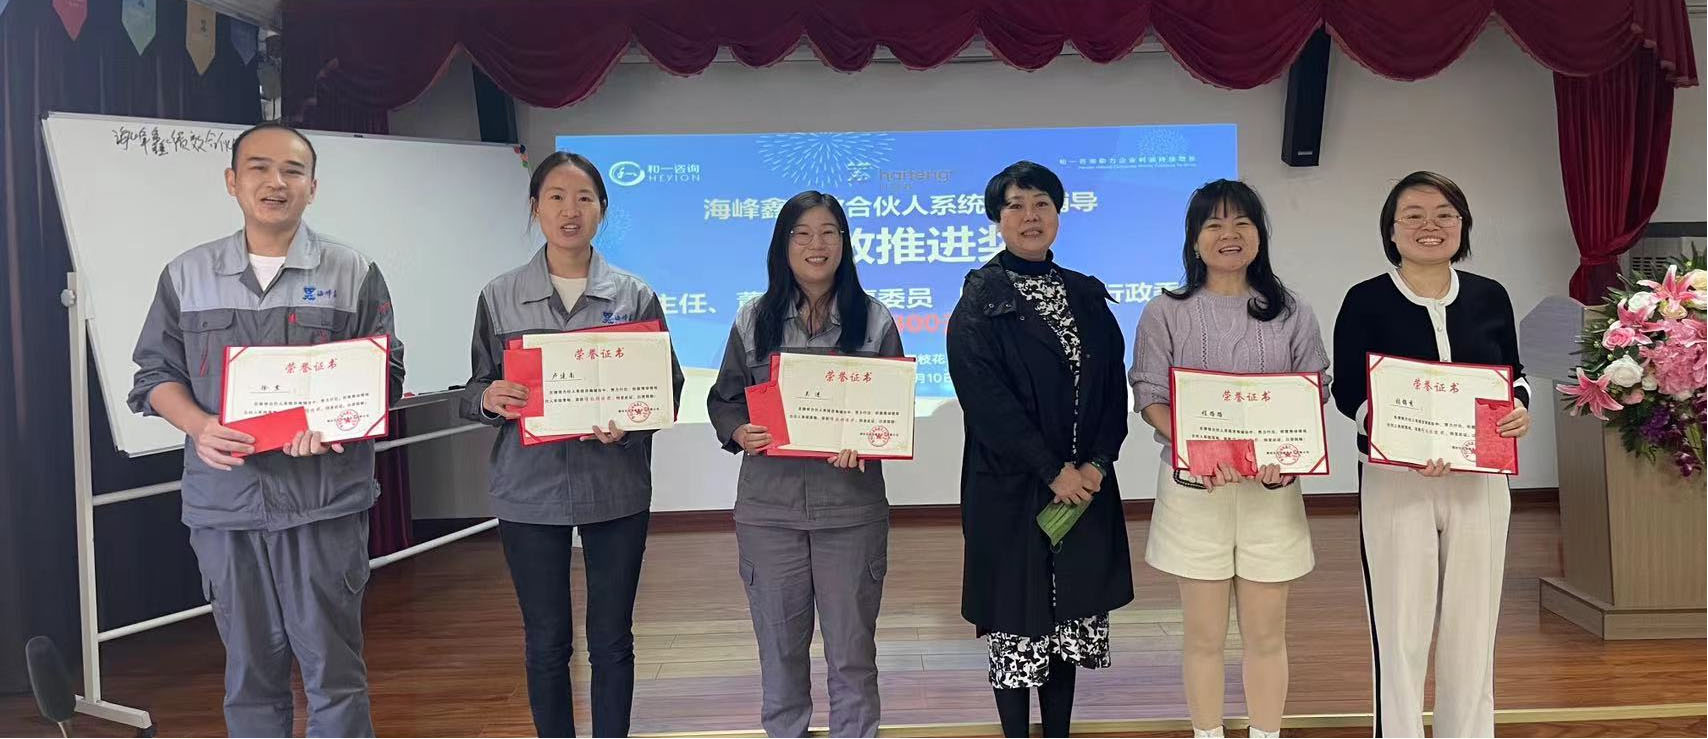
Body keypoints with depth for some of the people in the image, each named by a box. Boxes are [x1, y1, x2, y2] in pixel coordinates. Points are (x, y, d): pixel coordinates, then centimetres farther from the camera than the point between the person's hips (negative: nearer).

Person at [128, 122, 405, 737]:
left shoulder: (354, 274, 4)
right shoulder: (186, 276, 10)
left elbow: (385, 374, 3)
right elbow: (156, 373, 11)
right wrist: (198, 426, -10)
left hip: (325, 499, -2)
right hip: (224, 500, 2)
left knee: (333, 669, 1)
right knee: (250, 669, 11)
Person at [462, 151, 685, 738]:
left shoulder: (635, 296, 0)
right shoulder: (500, 297, 2)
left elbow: (669, 386, 1)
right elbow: (474, 391, 6)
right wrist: (489, 399, -17)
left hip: (615, 489, 0)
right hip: (531, 491, 0)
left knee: (612, 639, 10)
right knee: (546, 642, 9)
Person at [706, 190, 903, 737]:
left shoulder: (874, 320, 2)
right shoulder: (753, 320, 4)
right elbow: (724, 399, 9)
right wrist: (738, 432, -13)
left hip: (852, 506, -1)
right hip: (769, 507, 1)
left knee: (852, 650, 8)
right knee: (779, 647, 12)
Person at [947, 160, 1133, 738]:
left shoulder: (1088, 296, 10)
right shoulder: (979, 301, -5)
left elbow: (1115, 387, 7)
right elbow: (986, 398, -14)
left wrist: (1096, 463, -7)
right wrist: (1053, 472, -16)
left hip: (1086, 484, 5)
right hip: (1010, 489, -4)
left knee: (1071, 614, 10)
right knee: (1018, 623, 2)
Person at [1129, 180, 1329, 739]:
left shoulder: (1292, 314, 8)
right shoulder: (1165, 315, 3)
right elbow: (1151, 399, 0)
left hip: (1272, 487, 2)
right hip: (1193, 487, -1)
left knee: (1266, 634, 8)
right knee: (1205, 635, 6)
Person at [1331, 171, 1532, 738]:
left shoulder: (1490, 297, 7)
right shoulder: (1366, 301, -3)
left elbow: (1514, 372, 16)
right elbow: (1348, 391, -6)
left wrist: (1521, 407, -7)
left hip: (1480, 481, 4)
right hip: (1396, 482, -3)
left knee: (1472, 628, 11)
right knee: (1401, 631, 0)